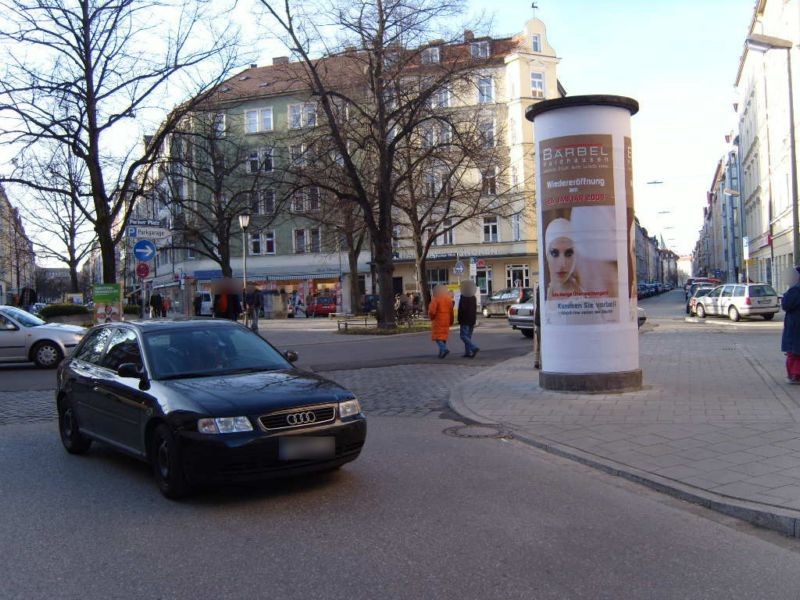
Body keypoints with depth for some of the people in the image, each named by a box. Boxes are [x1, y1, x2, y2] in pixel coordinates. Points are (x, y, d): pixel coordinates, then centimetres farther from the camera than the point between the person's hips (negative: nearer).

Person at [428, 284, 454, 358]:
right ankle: (441, 352, 15)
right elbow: (451, 312, 9)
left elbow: (432, 311, -17)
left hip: (438, 321, -6)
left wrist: (431, 317, 4)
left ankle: (444, 349, -22)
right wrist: (451, 321, 15)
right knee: (444, 336, 14)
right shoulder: (449, 299, 8)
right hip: (446, 321, 6)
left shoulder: (435, 299, -12)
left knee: (437, 336, -3)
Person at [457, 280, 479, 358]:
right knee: (468, 336, 12)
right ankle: (468, 352, 9)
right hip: (472, 320, 7)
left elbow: (461, 310, -14)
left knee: (463, 336, -5)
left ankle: (474, 348, -20)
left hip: (465, 320, -7)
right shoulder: (474, 298, 10)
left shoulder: (463, 298, -13)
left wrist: (459, 320, -5)